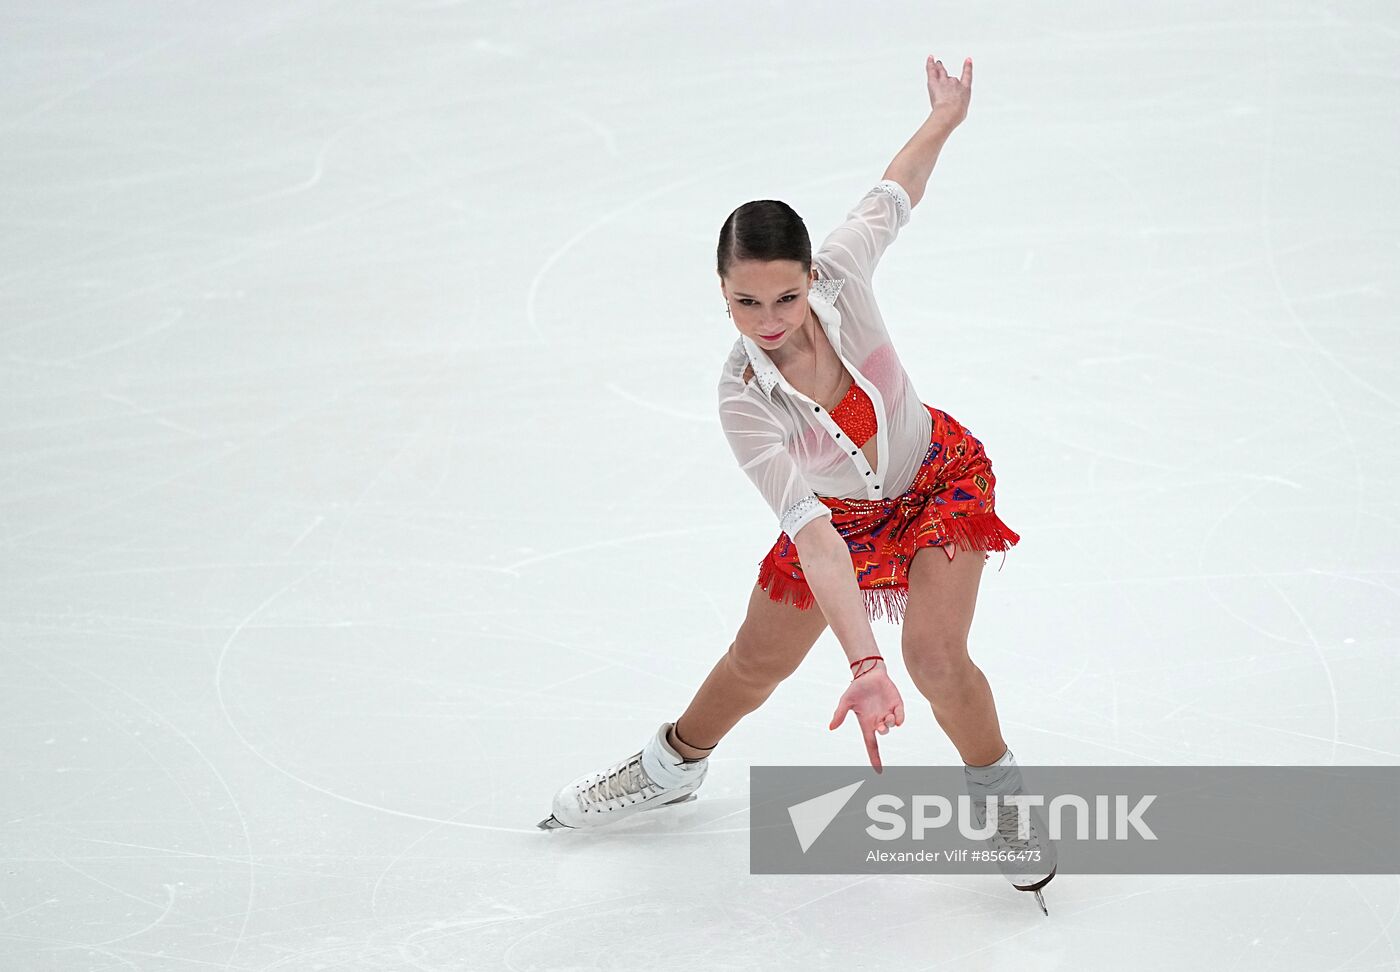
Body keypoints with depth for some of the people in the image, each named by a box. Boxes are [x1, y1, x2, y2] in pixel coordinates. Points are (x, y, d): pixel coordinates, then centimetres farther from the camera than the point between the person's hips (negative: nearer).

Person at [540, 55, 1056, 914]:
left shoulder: (840, 274, -33)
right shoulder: (744, 401, -36)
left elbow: (894, 195, -9)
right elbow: (811, 534, -43)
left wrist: (945, 117, 5)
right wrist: (864, 664, -51)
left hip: (941, 478, 0)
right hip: (838, 515, 0)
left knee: (936, 656, -17)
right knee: (756, 664, 15)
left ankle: (1003, 798, 10)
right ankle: (672, 767, 46)